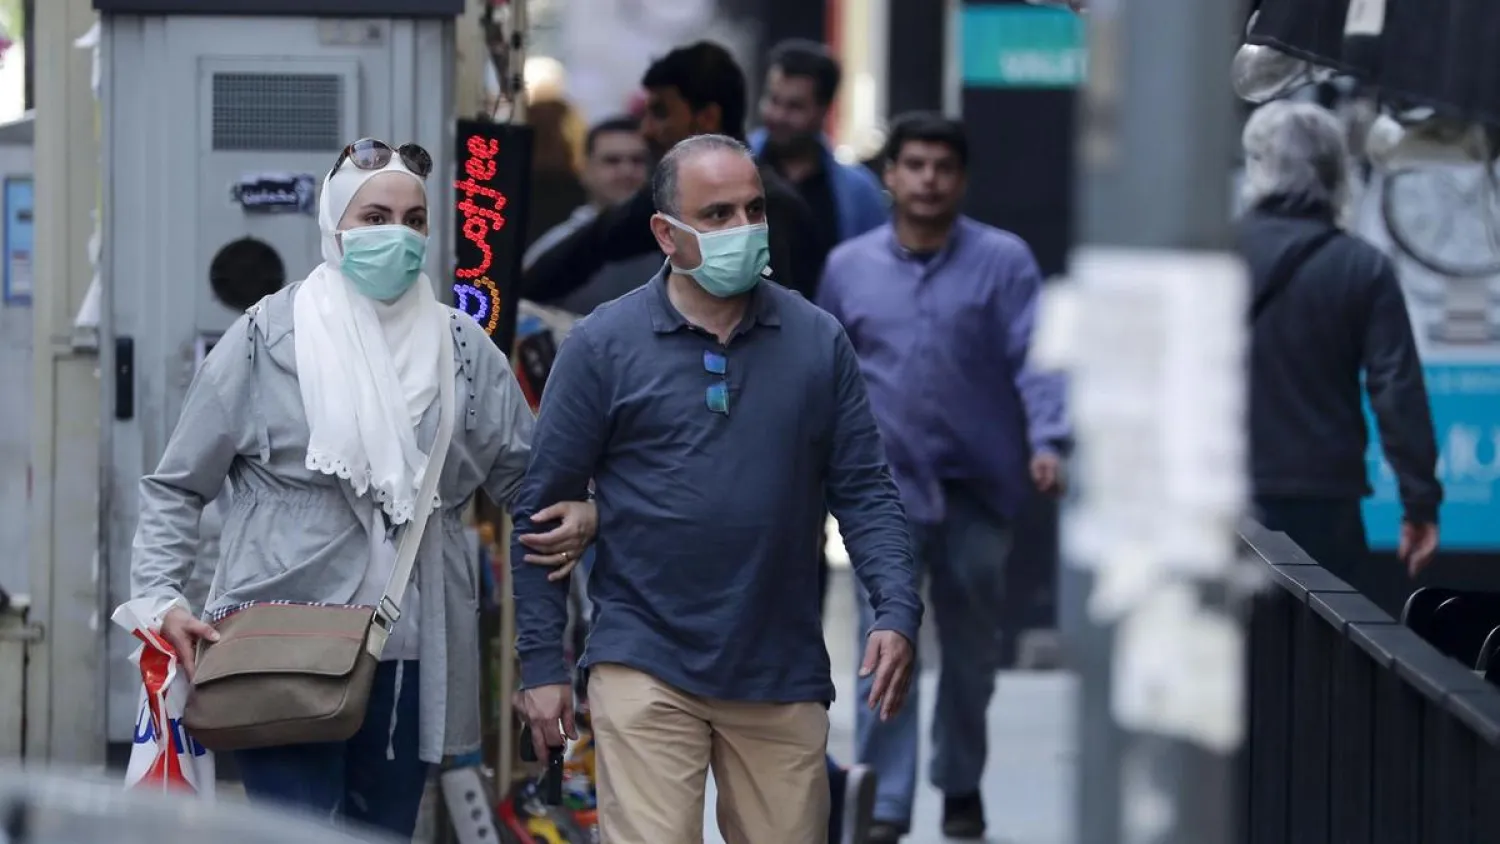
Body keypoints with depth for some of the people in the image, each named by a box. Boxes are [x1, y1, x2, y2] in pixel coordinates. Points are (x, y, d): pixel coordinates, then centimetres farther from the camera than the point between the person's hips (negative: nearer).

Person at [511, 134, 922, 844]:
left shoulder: (818, 341, 5)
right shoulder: (602, 345, -1)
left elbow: (864, 491, 7)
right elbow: (541, 510, 2)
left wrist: (897, 612, -8)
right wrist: (540, 664, -1)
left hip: (783, 677, 3)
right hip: (647, 670, -2)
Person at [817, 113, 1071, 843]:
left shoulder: (1003, 261, -2)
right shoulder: (848, 267, 6)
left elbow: (1034, 359, -10)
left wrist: (1046, 441, -24)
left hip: (980, 483, 0)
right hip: (887, 487, 0)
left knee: (971, 645, 13)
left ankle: (961, 785, 30)